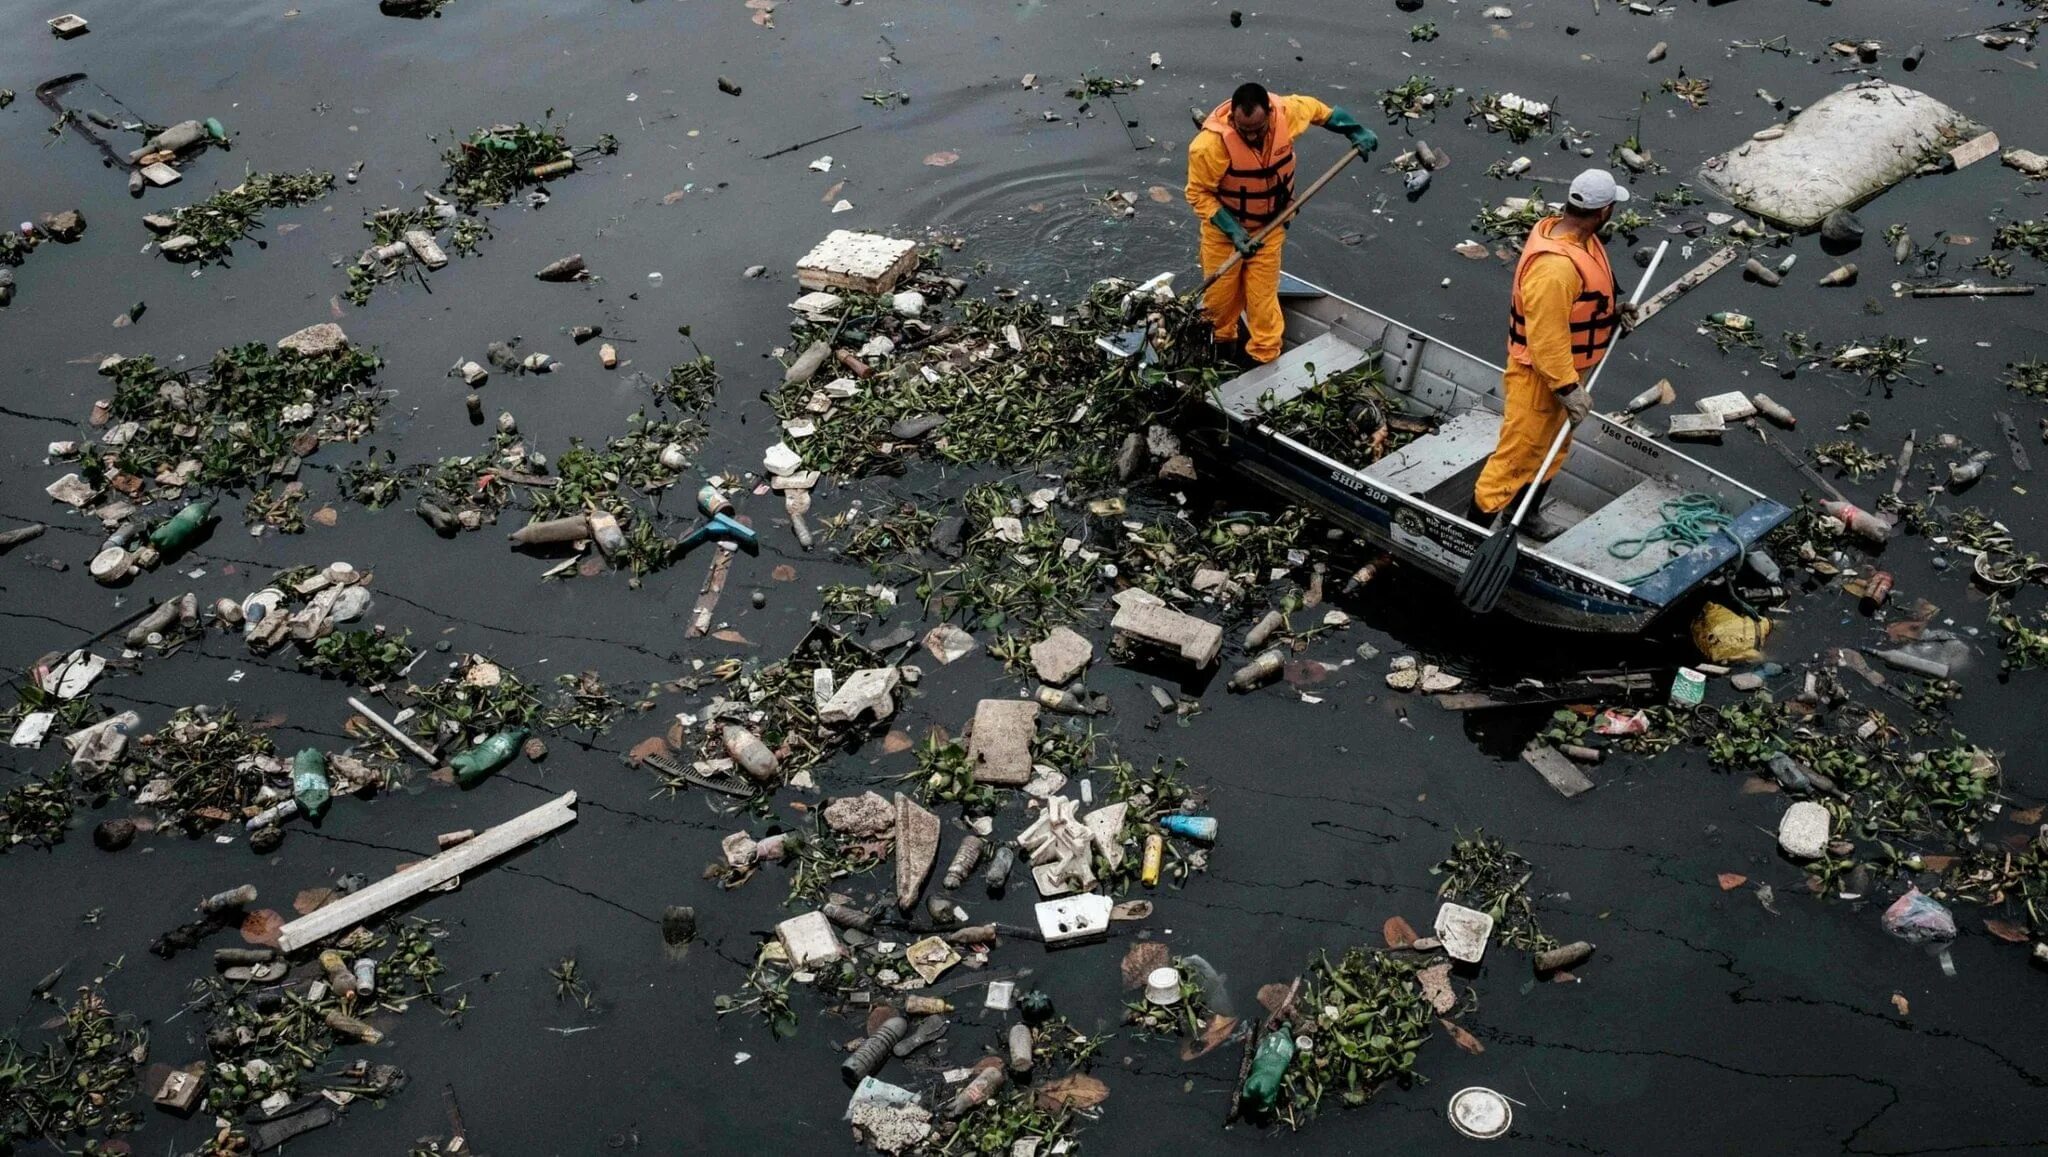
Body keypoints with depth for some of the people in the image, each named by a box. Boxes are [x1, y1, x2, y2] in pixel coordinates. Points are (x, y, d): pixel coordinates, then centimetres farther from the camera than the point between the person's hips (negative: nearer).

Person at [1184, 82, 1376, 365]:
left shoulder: (1286, 112, -23)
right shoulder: (1210, 145, -34)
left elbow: (1318, 109, 2)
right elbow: (1198, 193, -21)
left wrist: (1356, 132, 7)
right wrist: (1233, 231, -27)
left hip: (1269, 226, 2)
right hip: (1224, 227, -2)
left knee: (1263, 295, 7)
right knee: (1221, 293, 13)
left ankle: (1264, 358, 24)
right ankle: (1223, 340, 43)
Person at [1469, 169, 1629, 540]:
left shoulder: (1574, 235, -3)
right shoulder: (1554, 267, -35)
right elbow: (1546, 338, -31)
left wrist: (1612, 311, 5)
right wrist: (1569, 388, -25)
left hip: (1565, 366, 10)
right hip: (1540, 376, -10)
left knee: (1553, 446, 25)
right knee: (1518, 452, 3)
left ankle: (1525, 513, 43)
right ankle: (1478, 525, 16)